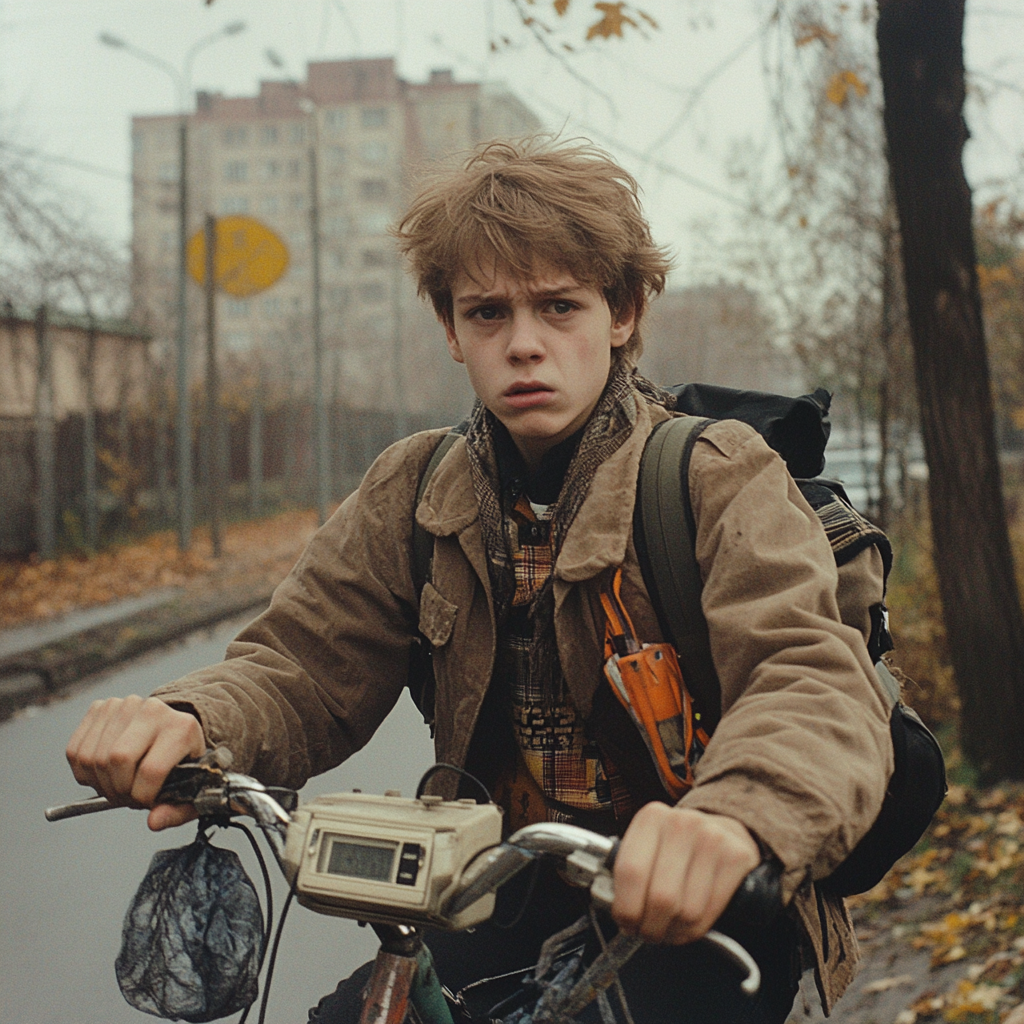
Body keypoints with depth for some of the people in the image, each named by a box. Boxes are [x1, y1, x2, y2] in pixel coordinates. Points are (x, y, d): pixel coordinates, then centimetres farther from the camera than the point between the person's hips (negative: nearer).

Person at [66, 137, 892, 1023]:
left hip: (694, 918, -3)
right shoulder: (415, 493, 4)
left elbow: (817, 685, -27)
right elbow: (302, 667, -1)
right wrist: (192, 722, -27)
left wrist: (735, 819, -52)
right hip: (510, 907, 4)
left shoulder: (724, 484, -11)